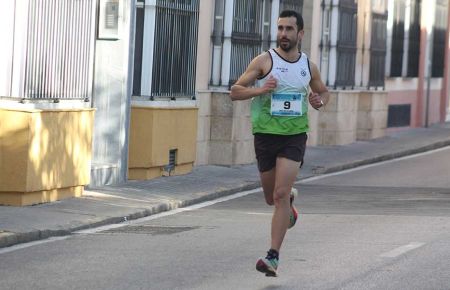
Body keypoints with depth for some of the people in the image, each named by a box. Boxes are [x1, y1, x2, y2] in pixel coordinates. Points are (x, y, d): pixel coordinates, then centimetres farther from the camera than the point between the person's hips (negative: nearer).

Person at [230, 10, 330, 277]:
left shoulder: (309, 66, 6)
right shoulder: (264, 61, -3)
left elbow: (324, 92, 23)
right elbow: (235, 91, -4)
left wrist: (320, 101, -1)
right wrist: (259, 89, -23)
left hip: (295, 137, 0)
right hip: (265, 135, 0)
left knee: (280, 195, -15)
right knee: (272, 198, 12)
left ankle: (273, 257, -15)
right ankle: (290, 197, 50)